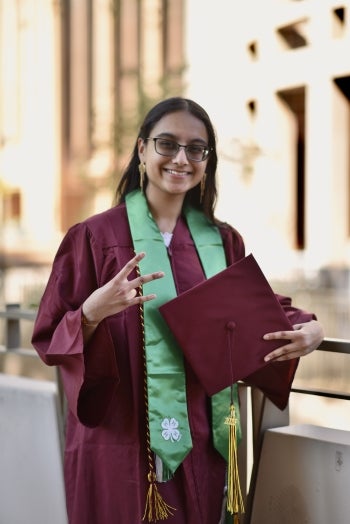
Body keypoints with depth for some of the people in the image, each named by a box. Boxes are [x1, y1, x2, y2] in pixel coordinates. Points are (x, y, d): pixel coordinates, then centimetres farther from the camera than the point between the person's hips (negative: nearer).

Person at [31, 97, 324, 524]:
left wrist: (307, 328, -6)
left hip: (199, 441, 4)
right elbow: (50, 337, -5)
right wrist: (94, 312, -26)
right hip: (120, 442, -3)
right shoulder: (94, 236, -5)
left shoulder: (223, 241, 6)